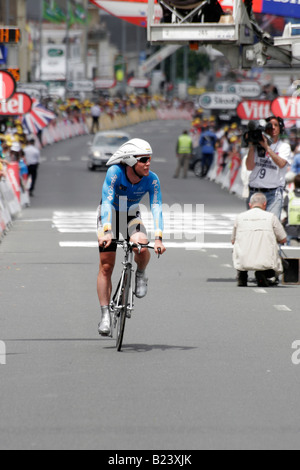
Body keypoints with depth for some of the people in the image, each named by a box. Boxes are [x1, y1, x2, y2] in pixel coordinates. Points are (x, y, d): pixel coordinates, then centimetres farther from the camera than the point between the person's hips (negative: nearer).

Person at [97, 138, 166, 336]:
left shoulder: (151, 179, -23)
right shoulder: (115, 172, -29)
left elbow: (157, 208, -27)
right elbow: (107, 202, -36)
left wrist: (158, 238, -40)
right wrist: (106, 232, -49)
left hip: (131, 216, 1)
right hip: (109, 216, -1)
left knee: (142, 247, -30)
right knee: (106, 267, -7)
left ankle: (141, 275, 3)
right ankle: (105, 315, 1)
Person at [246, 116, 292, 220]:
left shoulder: (284, 146, 8)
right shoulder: (257, 146, 12)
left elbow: (281, 163, -12)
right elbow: (249, 167, 2)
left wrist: (267, 147, -14)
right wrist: (252, 147, -4)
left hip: (274, 192, -3)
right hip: (255, 191, 3)